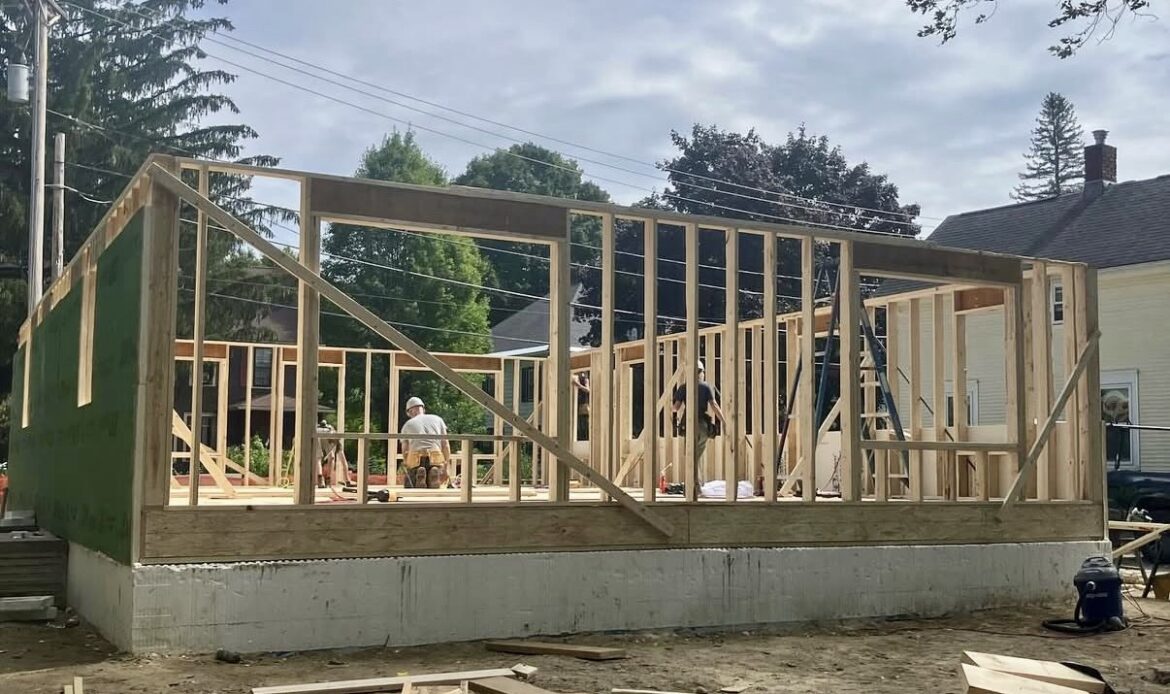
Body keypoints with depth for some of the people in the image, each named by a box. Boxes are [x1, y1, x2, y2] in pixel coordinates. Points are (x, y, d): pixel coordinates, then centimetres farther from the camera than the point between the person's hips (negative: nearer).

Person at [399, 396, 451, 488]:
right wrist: (445, 468, 18)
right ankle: (434, 475, -20)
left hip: (416, 459, -1)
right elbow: (445, 444, 16)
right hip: (435, 459, 1)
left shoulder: (407, 425, 24)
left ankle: (419, 479, -21)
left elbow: (405, 450, 23)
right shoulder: (438, 419, 25)